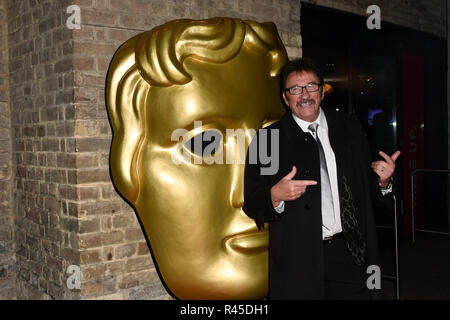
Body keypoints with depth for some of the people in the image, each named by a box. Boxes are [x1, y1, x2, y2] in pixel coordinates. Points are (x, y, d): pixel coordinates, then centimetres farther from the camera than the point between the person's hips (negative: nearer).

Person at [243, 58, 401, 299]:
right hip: (298, 261, -2)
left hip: (352, 254, 3)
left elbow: (366, 189, 15)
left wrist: (382, 181, -6)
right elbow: (252, 205, -4)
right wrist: (275, 196, -23)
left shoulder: (350, 129, 9)